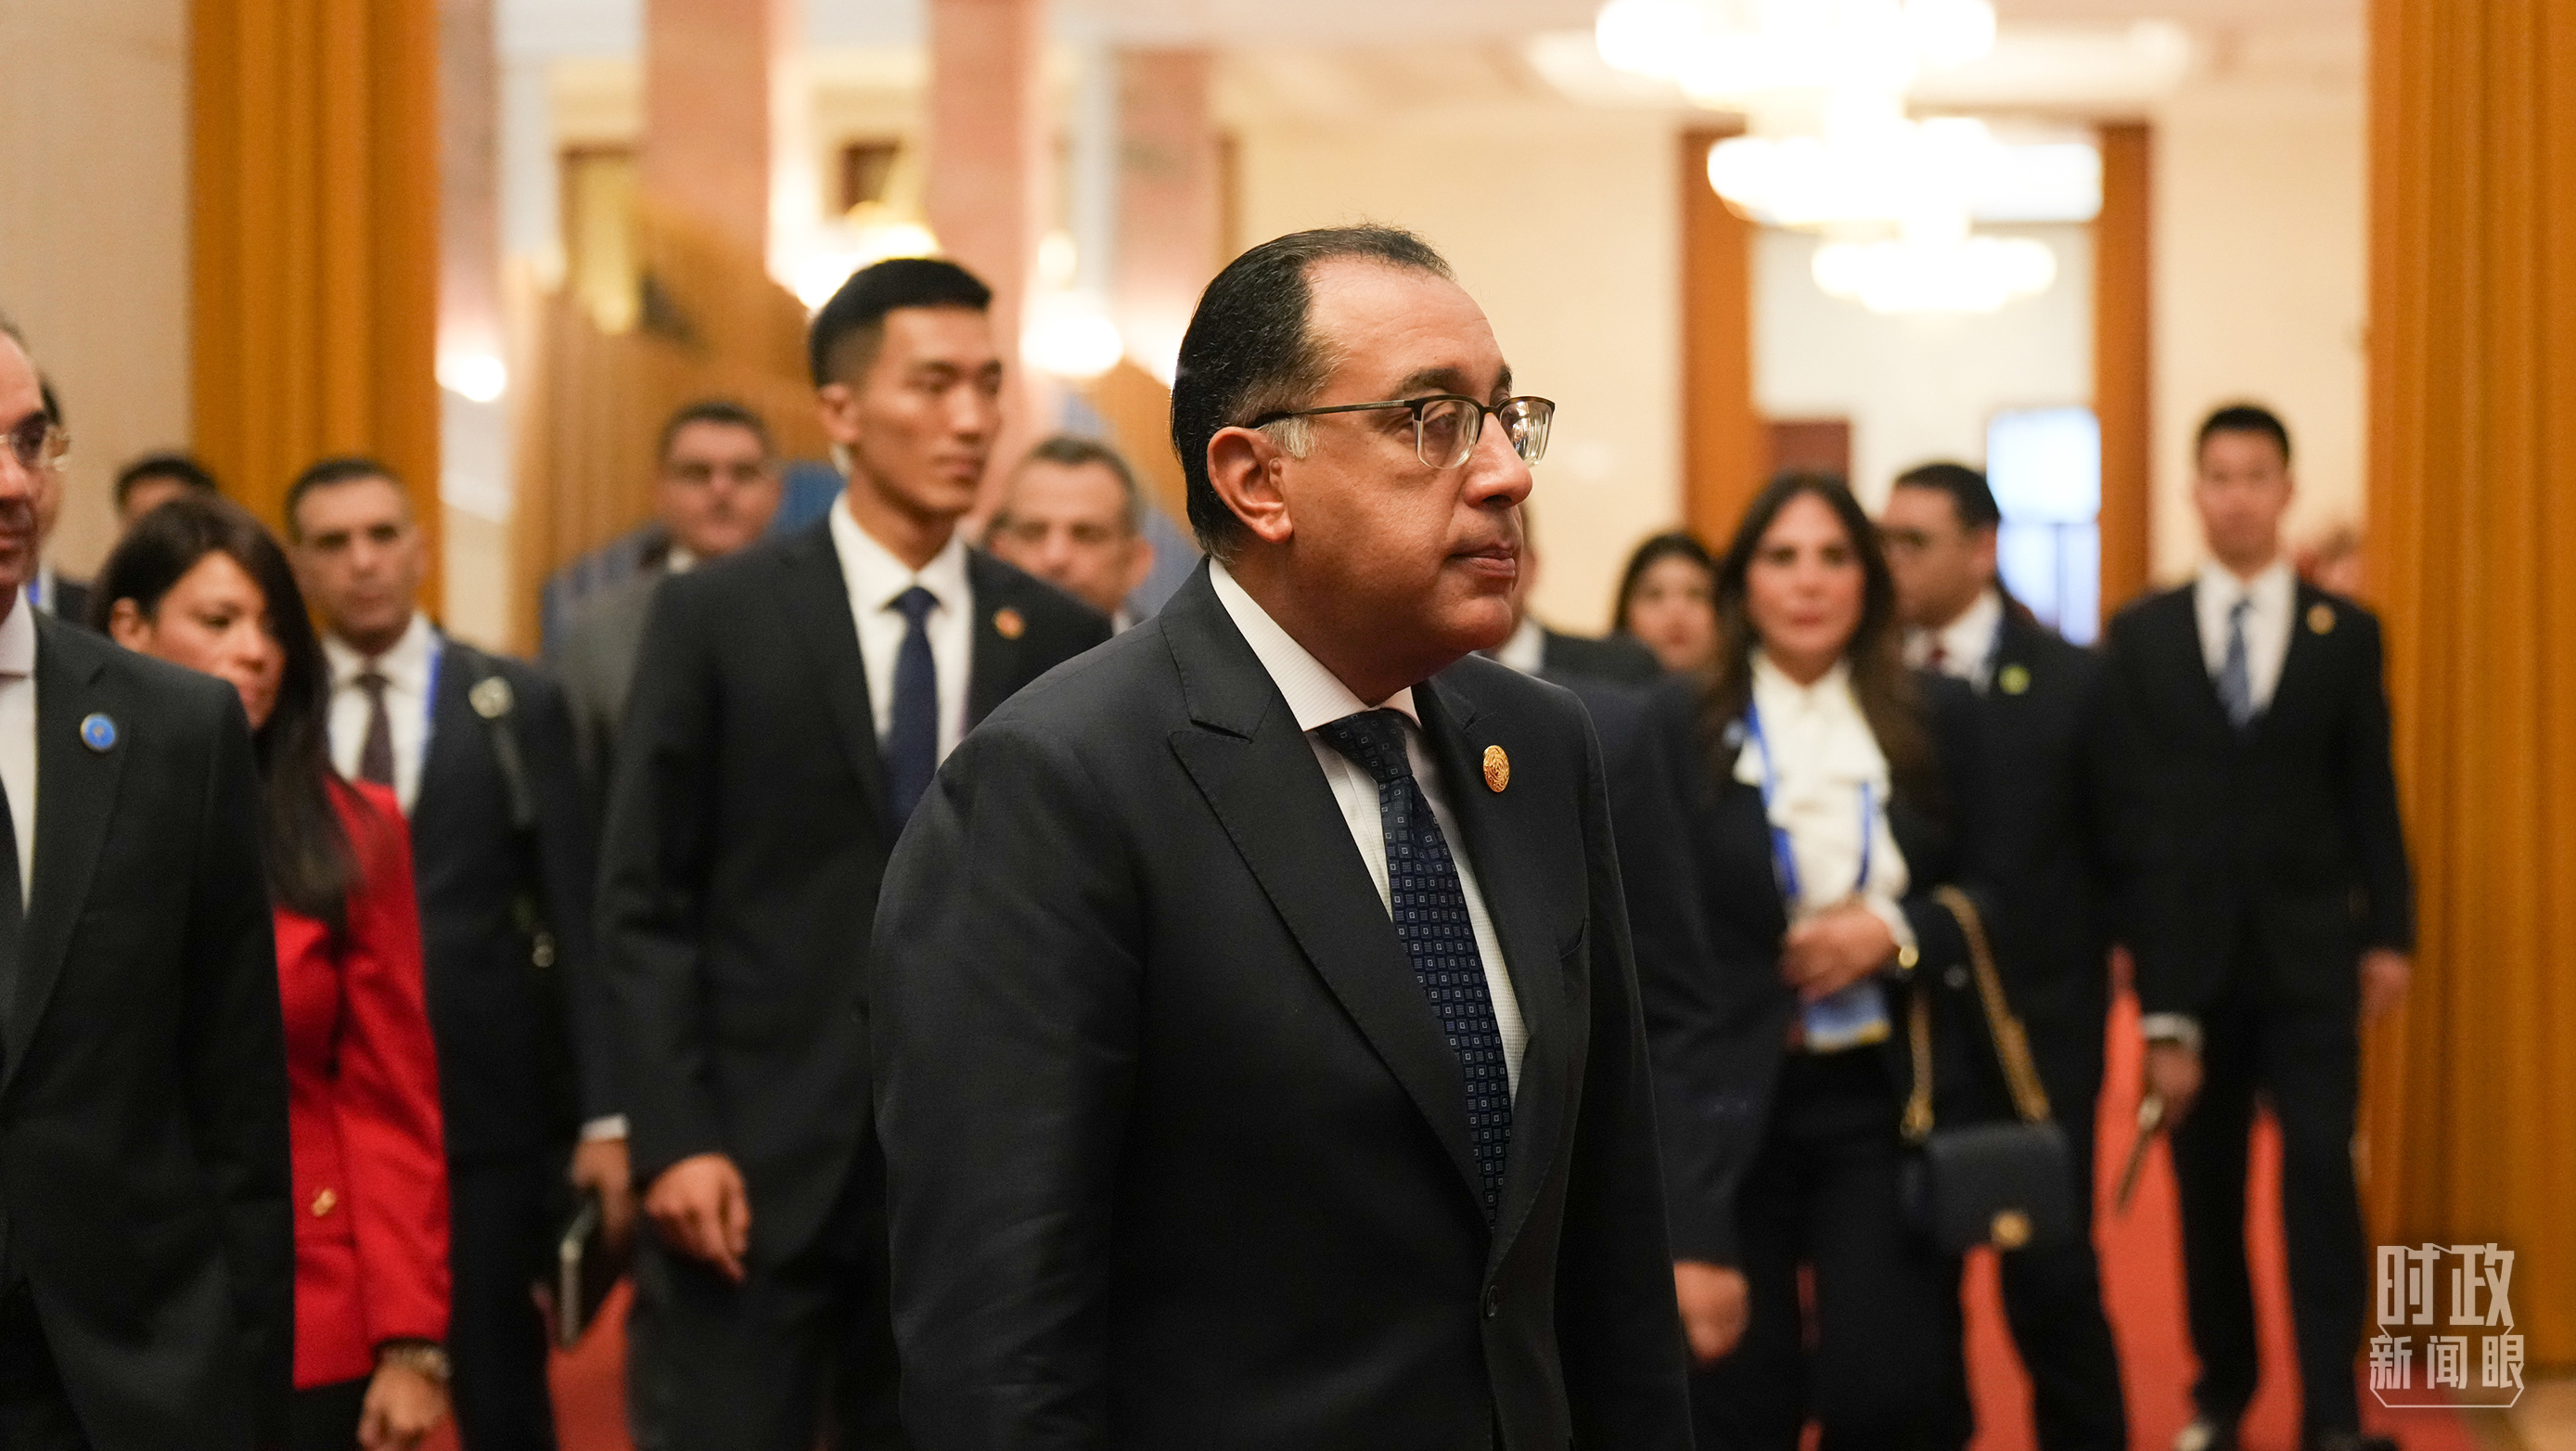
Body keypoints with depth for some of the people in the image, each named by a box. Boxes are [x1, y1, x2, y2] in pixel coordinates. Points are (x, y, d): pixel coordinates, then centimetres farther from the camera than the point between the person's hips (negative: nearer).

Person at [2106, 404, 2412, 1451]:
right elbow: (2127, 805, 1)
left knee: (2320, 1170, -8)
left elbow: (2370, 795, 4)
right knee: (2207, 1184, 9)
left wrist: (2390, 932, 0)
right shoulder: (2141, 635, 2)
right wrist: (2143, 963, -3)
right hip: (2192, 953, 1)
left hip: (2310, 951, -1)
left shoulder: (2345, 632, 3)